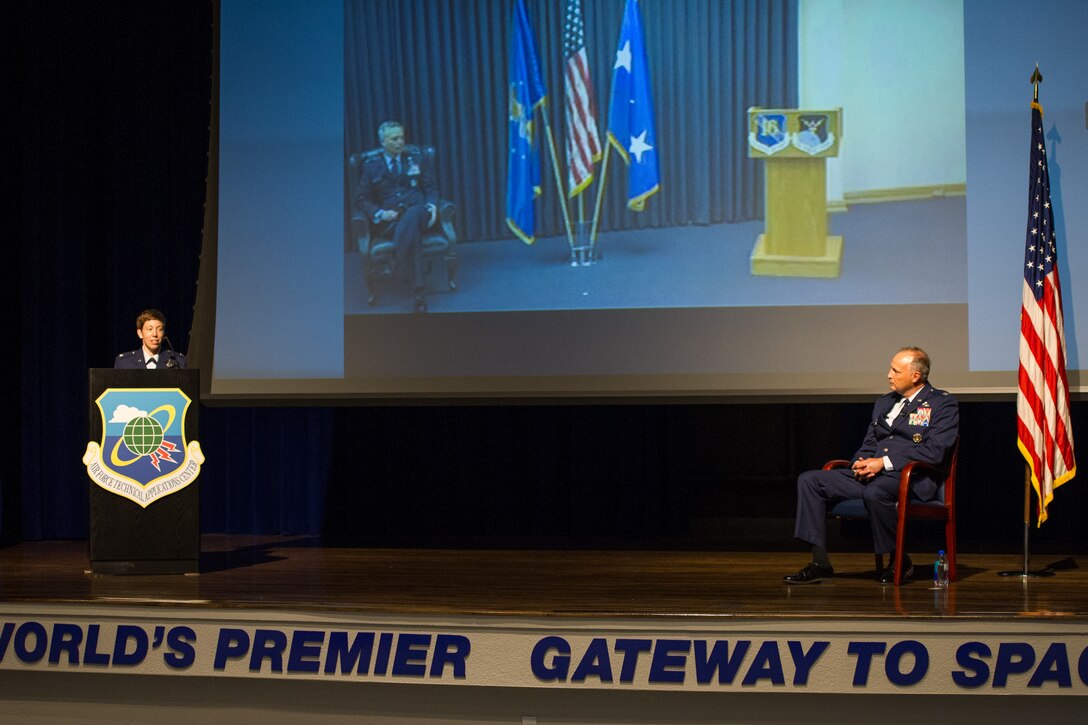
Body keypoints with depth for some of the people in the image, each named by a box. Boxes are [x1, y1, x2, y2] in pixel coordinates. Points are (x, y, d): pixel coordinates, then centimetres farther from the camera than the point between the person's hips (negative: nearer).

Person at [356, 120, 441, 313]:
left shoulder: (414, 158, 18)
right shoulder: (371, 165, 12)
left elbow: (430, 188, 17)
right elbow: (365, 199, 11)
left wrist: (432, 206, -6)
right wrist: (380, 213, -10)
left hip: (418, 212, 1)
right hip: (390, 220, -1)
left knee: (412, 215, -40)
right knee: (413, 232, -38)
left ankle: (395, 265, -46)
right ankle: (418, 294, -44)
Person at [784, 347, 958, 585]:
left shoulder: (943, 404, 1)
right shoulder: (884, 402, 23)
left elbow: (933, 451, -12)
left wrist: (884, 462, -18)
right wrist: (861, 462, -3)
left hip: (911, 479, -7)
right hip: (870, 474, 8)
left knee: (874, 492, -40)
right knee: (809, 480, -8)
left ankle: (899, 562, -18)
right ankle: (820, 563, -11)